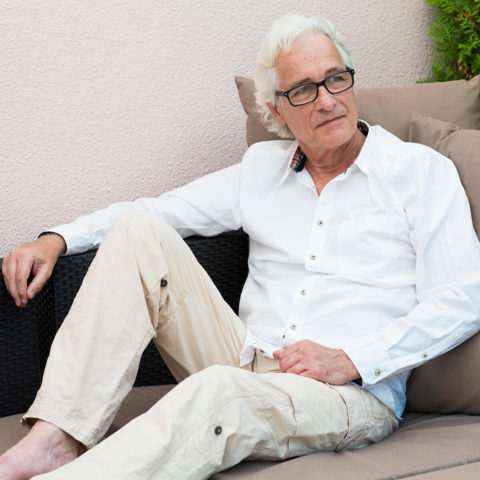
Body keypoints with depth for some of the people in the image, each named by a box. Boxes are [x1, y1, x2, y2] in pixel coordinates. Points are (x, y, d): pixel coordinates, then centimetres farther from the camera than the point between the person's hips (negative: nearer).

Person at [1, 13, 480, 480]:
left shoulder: (422, 170, 3)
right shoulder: (262, 168, 17)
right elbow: (158, 211, 18)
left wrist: (350, 360, -14)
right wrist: (56, 240, 1)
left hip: (357, 395, -5)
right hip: (247, 364, 5)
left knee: (218, 391, -38)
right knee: (138, 231, -10)